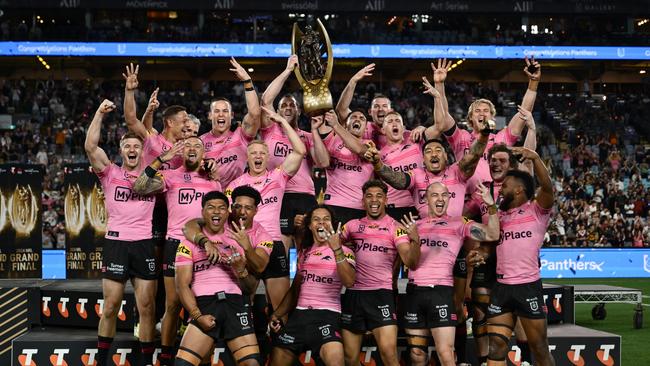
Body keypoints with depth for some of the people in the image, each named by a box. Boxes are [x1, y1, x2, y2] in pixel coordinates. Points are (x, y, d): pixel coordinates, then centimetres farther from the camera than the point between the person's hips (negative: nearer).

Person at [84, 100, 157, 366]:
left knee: (146, 308, 2)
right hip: (116, 243, -1)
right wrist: (100, 113, -9)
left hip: (145, 244, 2)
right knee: (110, 308, 1)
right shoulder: (110, 174, 7)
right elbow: (90, 146, -6)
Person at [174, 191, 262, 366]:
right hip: (204, 305, -1)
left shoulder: (239, 240, 16)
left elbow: (250, 289, 14)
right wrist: (197, 315, -12)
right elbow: (182, 284, 1)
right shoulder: (190, 243, 10)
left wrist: (241, 270, -7)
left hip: (235, 304, 1)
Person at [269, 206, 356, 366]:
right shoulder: (304, 252, 18)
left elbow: (349, 282, -16)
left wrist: (337, 250, -23)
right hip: (299, 314, 5)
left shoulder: (344, 252, 2)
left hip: (327, 314, -5)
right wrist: (277, 313, 19)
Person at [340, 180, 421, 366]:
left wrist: (415, 240, -29)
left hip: (381, 294, -3)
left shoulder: (395, 228, 1)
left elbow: (411, 262, -8)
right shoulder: (353, 225, 12)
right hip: (352, 293, 3)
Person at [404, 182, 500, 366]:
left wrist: (491, 206, -18)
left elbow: (492, 235, -5)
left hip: (441, 291, -3)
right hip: (414, 291, 3)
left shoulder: (458, 223, 6)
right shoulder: (416, 225, 14)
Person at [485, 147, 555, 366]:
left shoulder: (537, 210, 1)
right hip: (501, 287, 5)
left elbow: (547, 186, -16)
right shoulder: (499, 215, 18)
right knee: (495, 346, 1)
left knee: (539, 348, 3)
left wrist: (534, 157, -28)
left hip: (528, 286, -5)